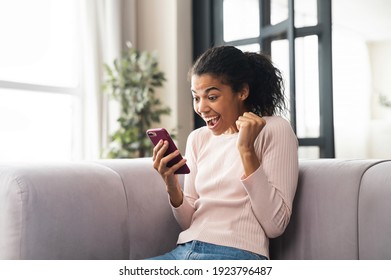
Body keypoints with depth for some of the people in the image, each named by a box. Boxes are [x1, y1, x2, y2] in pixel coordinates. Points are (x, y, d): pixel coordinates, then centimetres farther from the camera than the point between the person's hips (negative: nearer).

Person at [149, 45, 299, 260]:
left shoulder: (274, 129, -1)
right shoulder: (197, 139, 14)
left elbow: (275, 225, -9)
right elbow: (189, 222, 13)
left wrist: (247, 150, -14)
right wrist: (171, 184, -5)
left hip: (237, 254, -5)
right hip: (184, 250, 6)